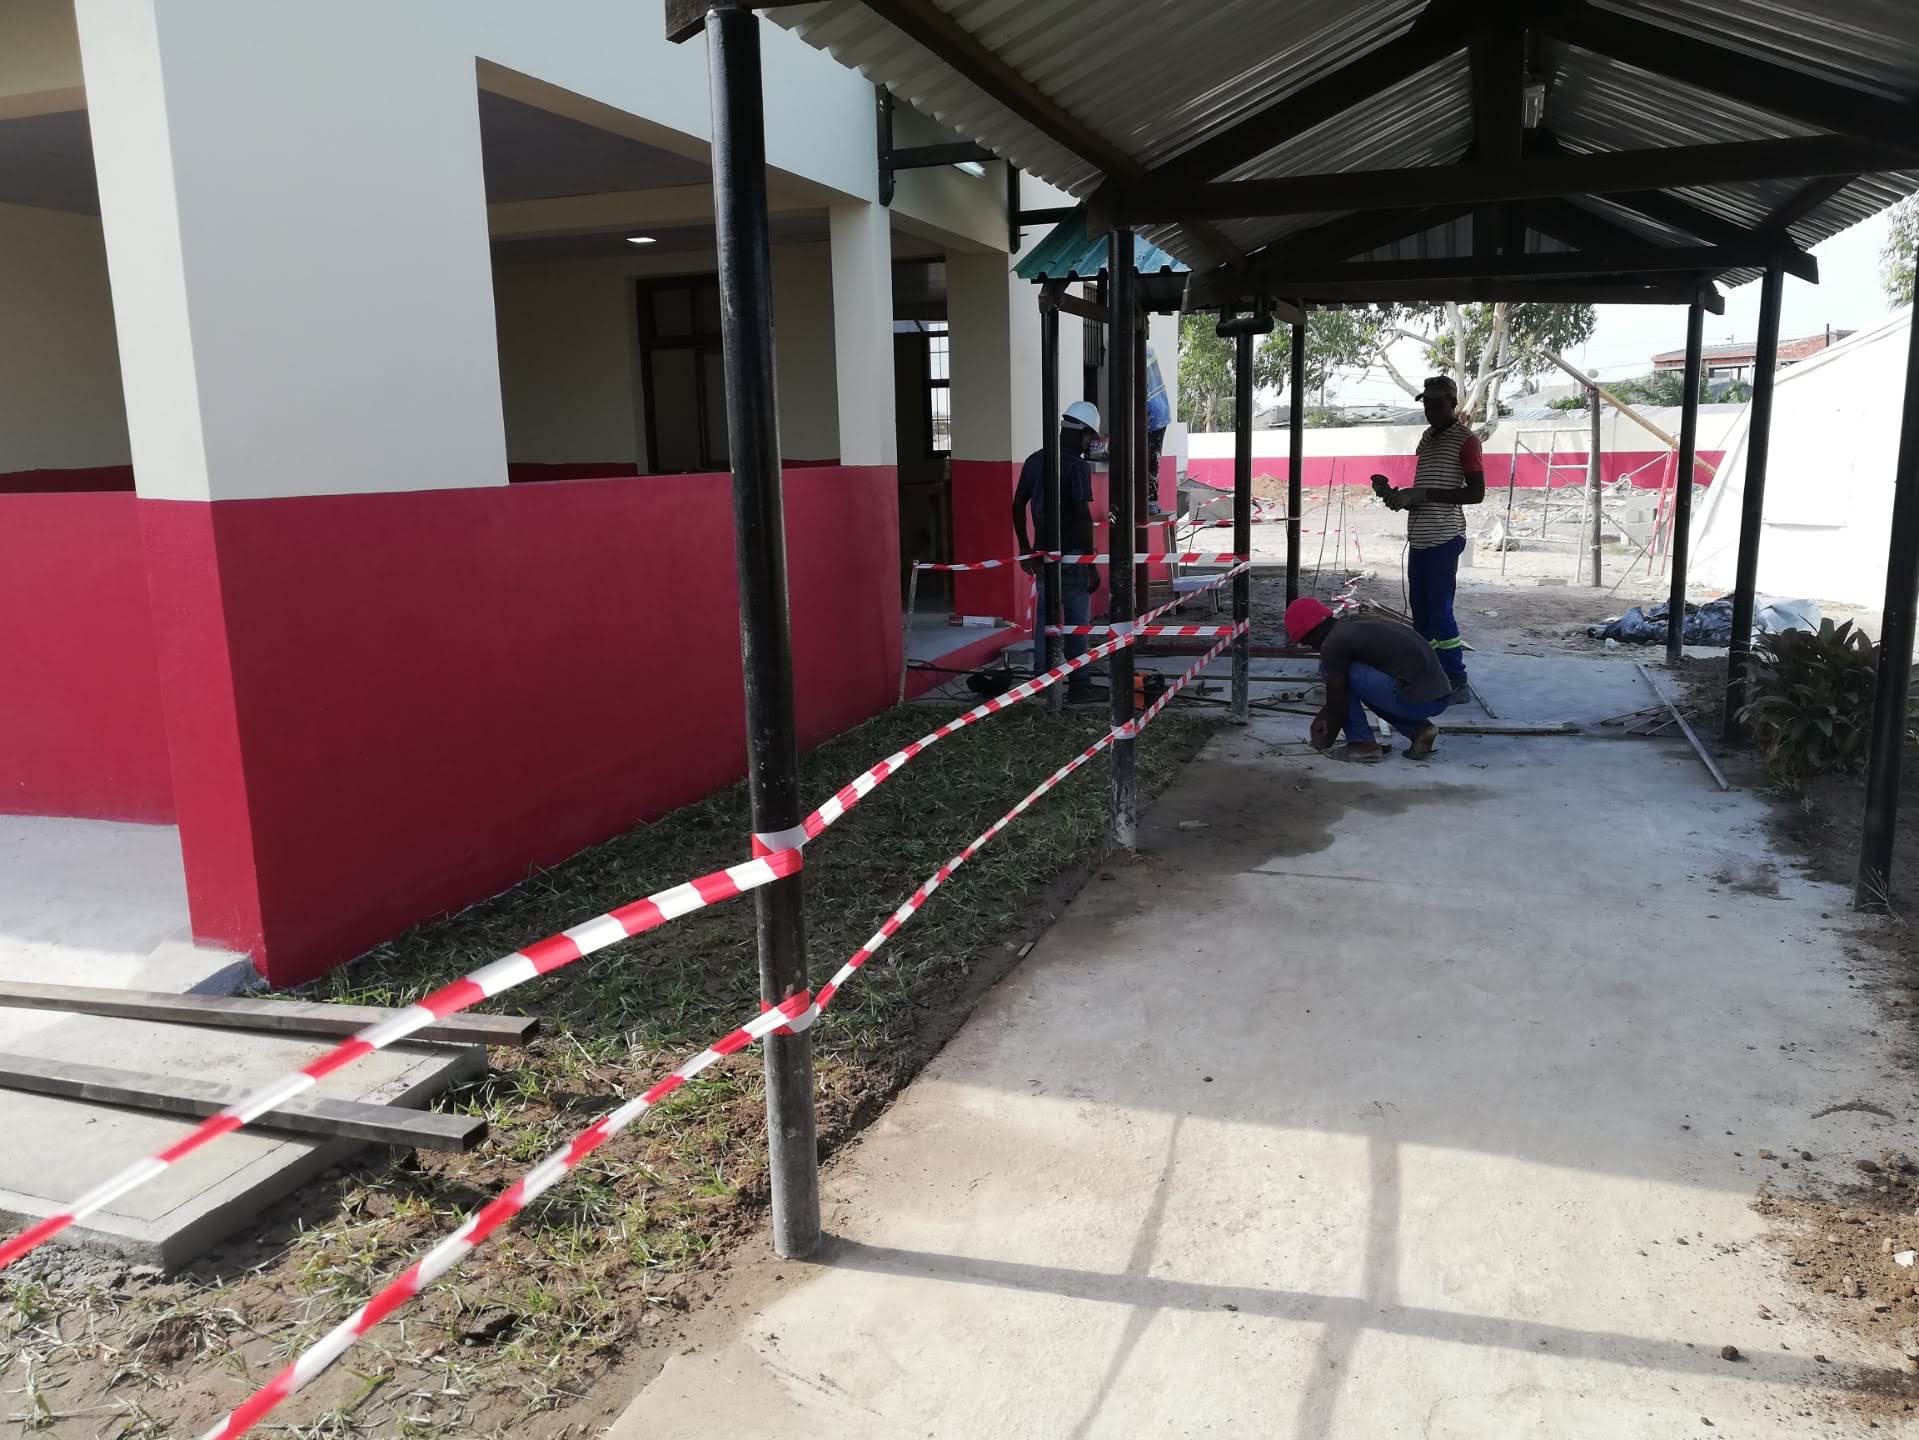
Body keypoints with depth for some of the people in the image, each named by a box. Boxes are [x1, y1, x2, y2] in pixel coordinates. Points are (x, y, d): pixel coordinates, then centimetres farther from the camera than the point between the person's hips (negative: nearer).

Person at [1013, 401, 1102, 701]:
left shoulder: (1034, 460, 7)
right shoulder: (1077, 466, -14)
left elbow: (1018, 506, 11)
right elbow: (1083, 516, -18)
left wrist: (1025, 547, 20)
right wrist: (1092, 565, -15)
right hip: (1072, 555, -6)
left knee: (1045, 618, 13)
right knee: (1077, 621, 3)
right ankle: (1078, 685, 9)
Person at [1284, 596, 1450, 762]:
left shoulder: (1332, 645, -8)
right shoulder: (1354, 623, 19)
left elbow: (1337, 703, -3)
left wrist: (1326, 741, 14)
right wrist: (1321, 717, 38)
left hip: (1414, 700, -9)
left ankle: (1363, 743, 3)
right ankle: (1419, 729, 16)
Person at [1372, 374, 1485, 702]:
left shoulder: (1465, 440, -6)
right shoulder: (1427, 438, 20)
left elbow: (1476, 493, -14)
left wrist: (1423, 494, -18)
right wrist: (1397, 495, 6)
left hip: (1445, 537, -8)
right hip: (1419, 536, 8)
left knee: (1439, 610, -9)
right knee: (1420, 608, 11)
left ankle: (1458, 681, -3)